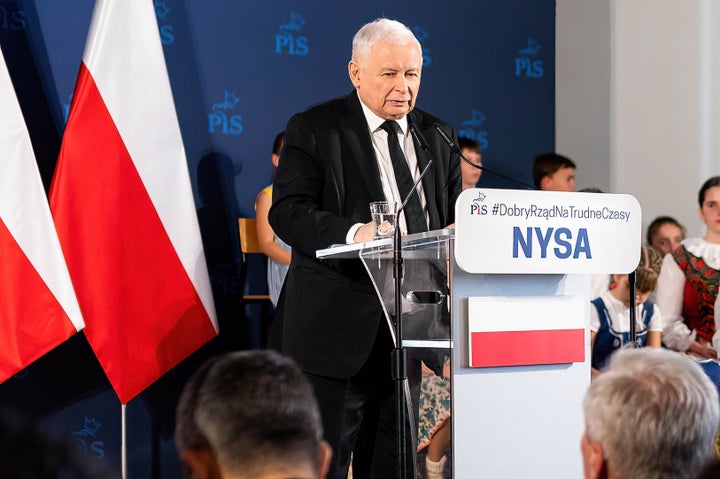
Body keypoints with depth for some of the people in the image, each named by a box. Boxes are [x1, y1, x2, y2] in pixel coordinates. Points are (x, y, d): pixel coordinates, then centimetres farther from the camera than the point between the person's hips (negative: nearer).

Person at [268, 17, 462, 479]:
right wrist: (353, 233, -29)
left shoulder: (438, 137, 14)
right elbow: (288, 211, -12)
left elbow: (456, 216, 17)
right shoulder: (313, 129, -2)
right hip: (335, 327, -5)